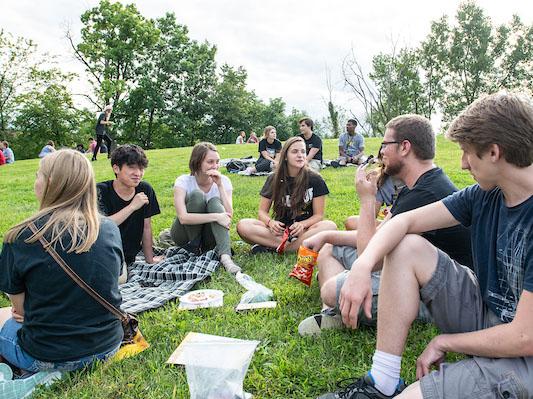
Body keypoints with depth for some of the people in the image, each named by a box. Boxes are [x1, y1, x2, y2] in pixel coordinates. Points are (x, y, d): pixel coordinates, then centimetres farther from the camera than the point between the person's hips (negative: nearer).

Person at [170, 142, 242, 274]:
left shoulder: (223, 181, -6)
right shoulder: (183, 181, -14)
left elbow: (229, 214, -19)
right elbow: (183, 218, -28)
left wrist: (219, 185, -24)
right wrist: (215, 217, -37)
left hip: (208, 237, 2)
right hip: (185, 236, -2)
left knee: (215, 201, -28)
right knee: (197, 195, -25)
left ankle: (225, 256, -43)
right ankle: (193, 248, -17)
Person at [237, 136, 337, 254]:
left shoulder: (315, 180, -1)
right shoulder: (274, 179, 4)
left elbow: (318, 215, -1)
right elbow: (262, 211, 4)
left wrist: (302, 225, -22)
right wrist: (270, 222, -20)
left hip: (304, 230, -1)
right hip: (280, 229, 1)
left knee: (330, 226, -33)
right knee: (242, 225, -24)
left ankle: (271, 247, -28)